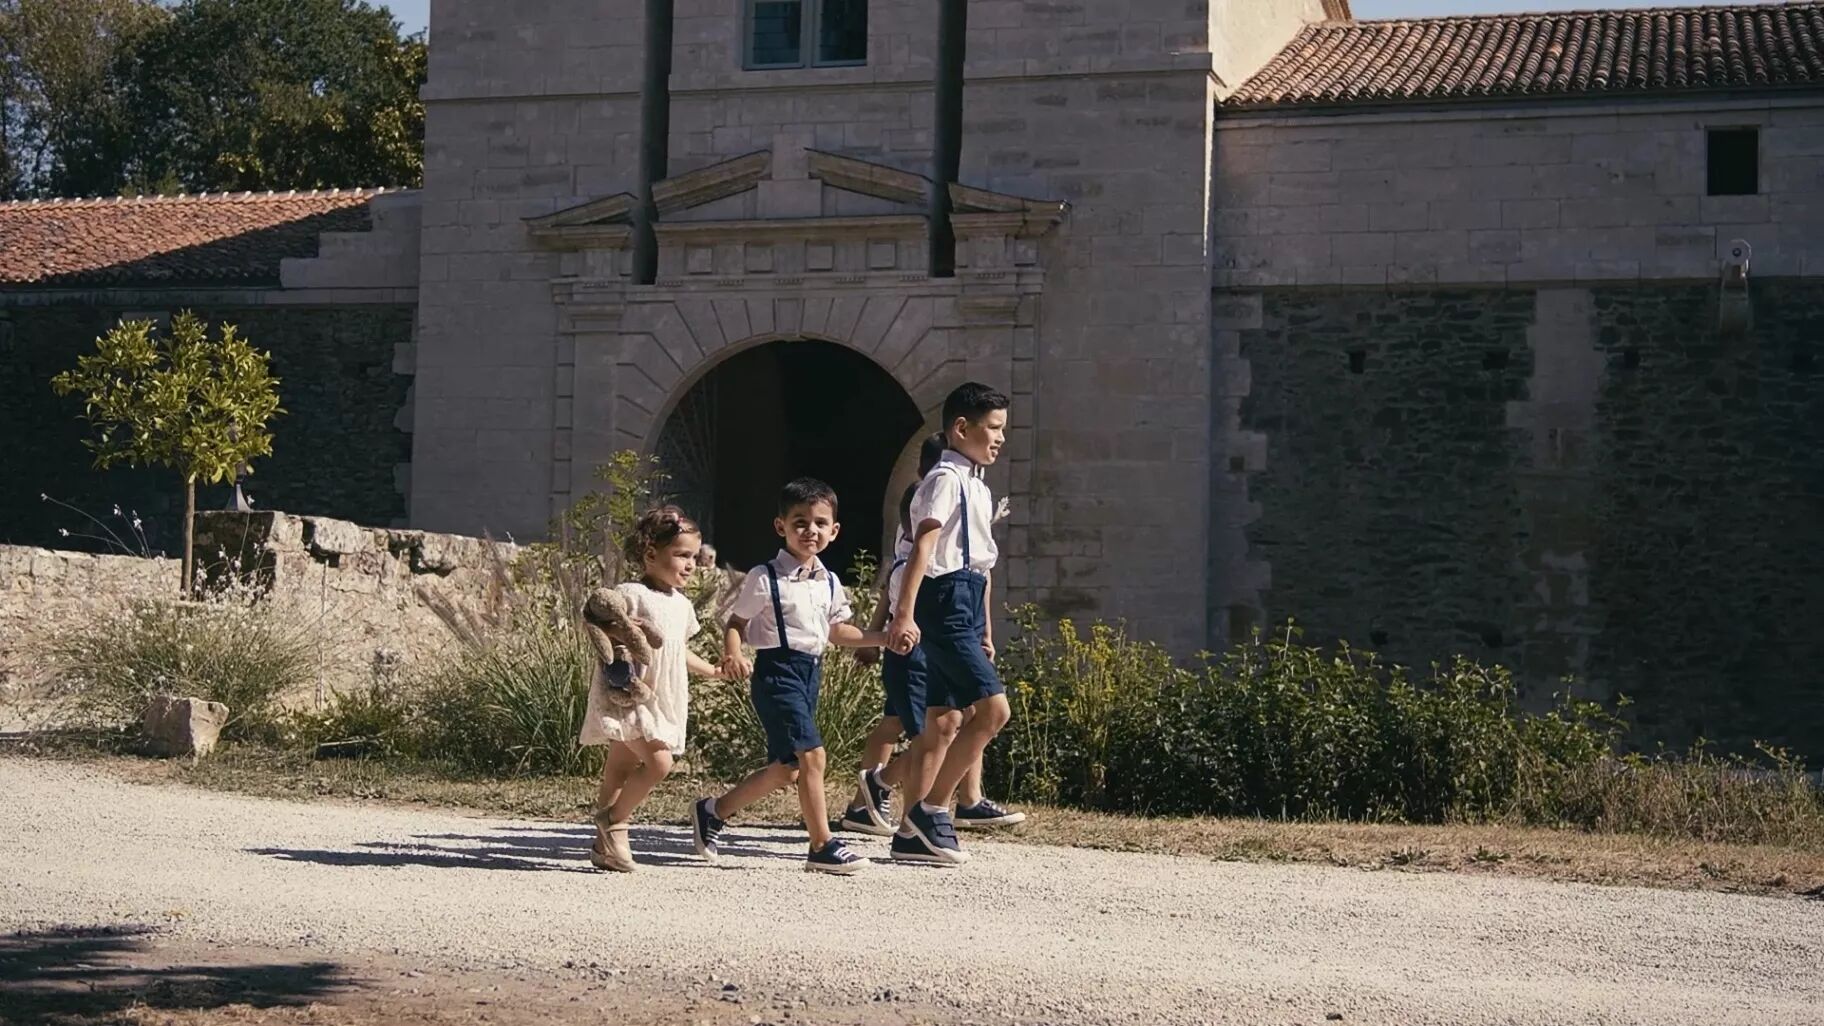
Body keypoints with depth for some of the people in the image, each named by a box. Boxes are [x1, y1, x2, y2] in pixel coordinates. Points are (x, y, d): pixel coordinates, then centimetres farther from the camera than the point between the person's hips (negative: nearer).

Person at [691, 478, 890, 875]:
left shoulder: (830, 583, 11)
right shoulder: (765, 578, -8)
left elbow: (837, 631, 19)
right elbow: (736, 621, -6)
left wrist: (883, 637, 9)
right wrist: (732, 654, -25)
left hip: (811, 672, 8)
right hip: (777, 669, -8)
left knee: (786, 768, 11)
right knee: (812, 754, -16)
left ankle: (714, 812, 28)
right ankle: (822, 846, -9)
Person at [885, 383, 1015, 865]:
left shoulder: (978, 489, 21)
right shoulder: (946, 479, -9)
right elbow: (922, 545, -20)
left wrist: (985, 628, 25)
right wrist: (904, 614, -29)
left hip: (966, 605, 10)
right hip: (947, 600, -10)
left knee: (942, 721, 9)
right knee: (993, 708, -16)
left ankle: (913, 831, 12)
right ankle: (932, 808, -8)